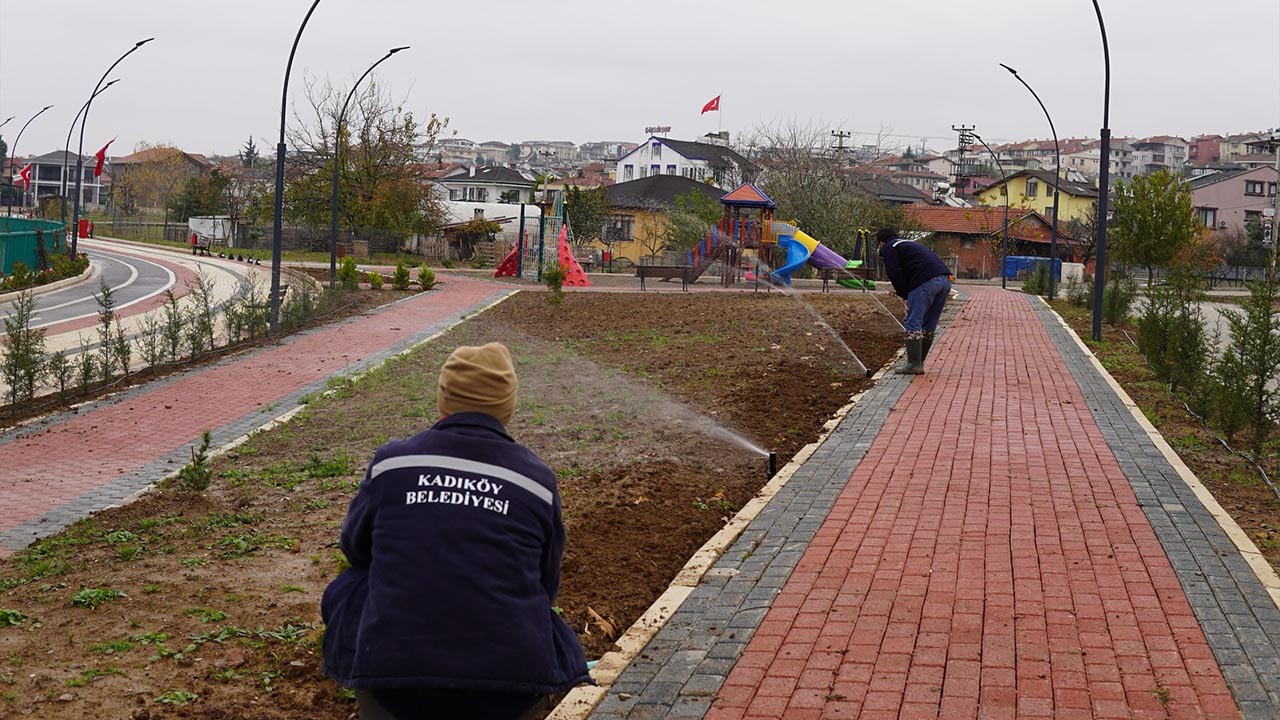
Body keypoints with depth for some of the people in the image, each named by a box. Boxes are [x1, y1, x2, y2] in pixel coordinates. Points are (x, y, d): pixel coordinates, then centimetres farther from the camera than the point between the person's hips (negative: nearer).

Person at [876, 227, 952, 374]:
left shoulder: (889, 248, 12)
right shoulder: (911, 243, 37)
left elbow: (895, 274, -1)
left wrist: (905, 296, 8)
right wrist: (908, 295, 25)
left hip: (926, 282, -8)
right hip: (945, 279, 8)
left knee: (913, 323, -5)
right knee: (928, 326, 13)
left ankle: (914, 363, -8)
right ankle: (919, 362, 18)